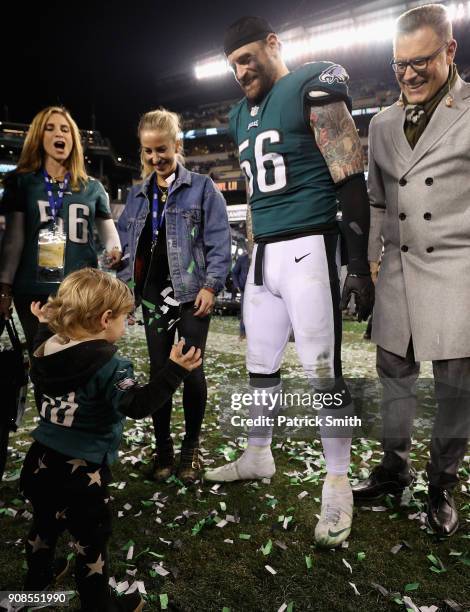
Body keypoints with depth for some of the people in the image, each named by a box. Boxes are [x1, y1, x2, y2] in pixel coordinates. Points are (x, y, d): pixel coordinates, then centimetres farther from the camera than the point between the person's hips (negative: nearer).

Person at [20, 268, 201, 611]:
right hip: (81, 472, -8)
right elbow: (139, 405, -33)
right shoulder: (107, 363, -26)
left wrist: (44, 328, 29)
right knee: (92, 541, 13)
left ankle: (37, 579, 56)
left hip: (42, 461, 8)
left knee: (44, 525, 31)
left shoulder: (47, 349, -2)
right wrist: (175, 371, -34)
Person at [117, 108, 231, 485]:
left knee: (192, 371, 1)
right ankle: (163, 448, 23)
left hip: (191, 295, -4)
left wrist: (210, 286, -15)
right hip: (153, 296, 4)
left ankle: (191, 447, 21)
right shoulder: (138, 195, 14)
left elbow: (219, 242, -7)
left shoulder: (202, 188, -1)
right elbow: (126, 244, 15)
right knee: (159, 371, 8)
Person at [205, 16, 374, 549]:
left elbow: (351, 182, -10)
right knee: (260, 364, 14)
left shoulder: (312, 88, -3)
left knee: (322, 371, -3)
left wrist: (359, 265, -15)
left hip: (307, 248, -7)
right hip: (263, 253, 8)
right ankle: (258, 455, 32)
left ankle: (337, 483, 13)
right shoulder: (242, 115, 19)